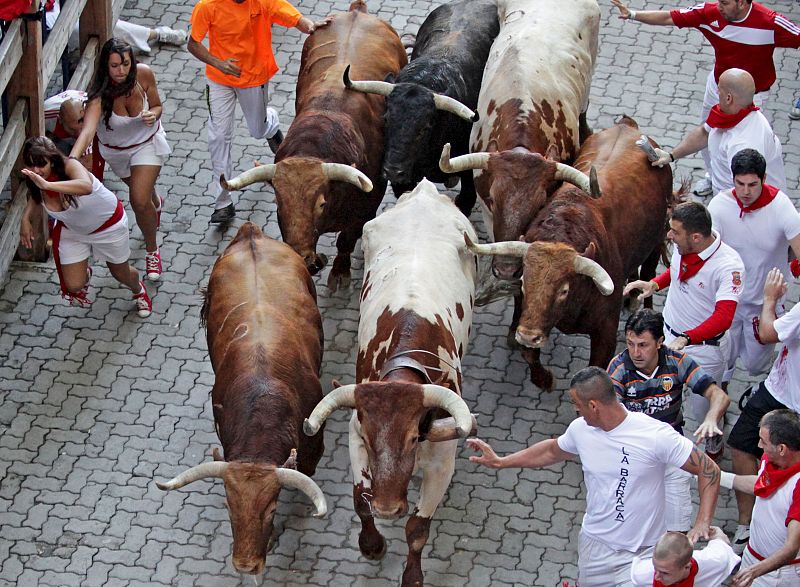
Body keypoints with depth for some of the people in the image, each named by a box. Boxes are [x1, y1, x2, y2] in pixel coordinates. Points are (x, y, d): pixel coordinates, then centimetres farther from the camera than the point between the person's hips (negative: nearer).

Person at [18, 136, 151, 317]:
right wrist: (25, 218, -14)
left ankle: (139, 291, 55)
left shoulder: (69, 167, -41)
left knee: (121, 273, 18)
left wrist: (47, 185, -73)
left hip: (109, 224, -3)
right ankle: (84, 274, 37)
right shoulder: (35, 181, -24)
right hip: (72, 231, 4)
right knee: (73, 286, -2)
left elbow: (86, 186, -65)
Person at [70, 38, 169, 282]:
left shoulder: (144, 74, -29)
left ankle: (152, 250, 14)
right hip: (115, 149, 1)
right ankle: (155, 203, 68)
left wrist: (152, 114, -35)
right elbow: (87, 131, -52)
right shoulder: (100, 94, -37)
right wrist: (71, 160, -70)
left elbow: (157, 106, -10)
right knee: (141, 192, 27)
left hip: (147, 142, -1)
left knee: (139, 201, -15)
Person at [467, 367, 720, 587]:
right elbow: (552, 451, 19)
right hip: (595, 544, 5)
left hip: (643, 553, -5)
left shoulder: (656, 435, -22)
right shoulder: (580, 429, -4)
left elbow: (709, 470, -17)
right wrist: (500, 462, 19)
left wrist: (702, 523, -29)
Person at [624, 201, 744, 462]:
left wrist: (686, 339, -50)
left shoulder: (728, 265, -31)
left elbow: (723, 317, -38)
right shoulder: (683, 245, -11)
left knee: (703, 408, 11)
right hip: (670, 336, 6)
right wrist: (654, 284, -2)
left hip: (705, 348, -6)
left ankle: (714, 443, 43)